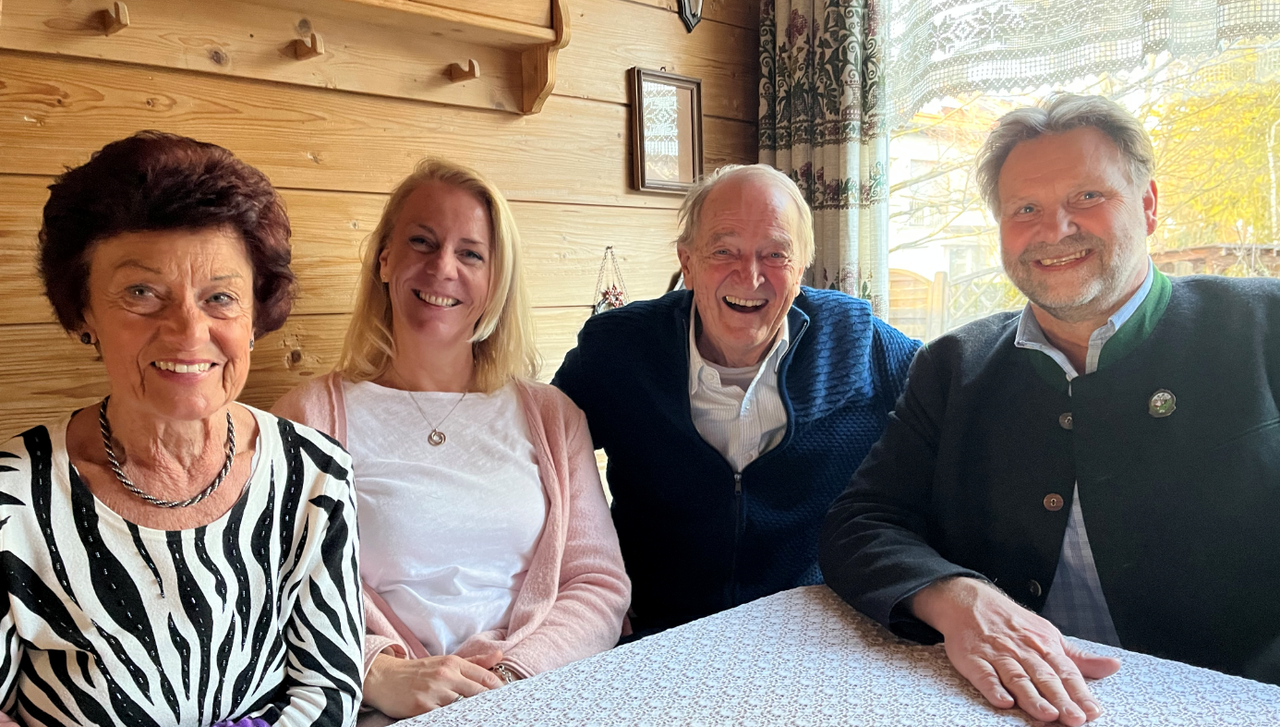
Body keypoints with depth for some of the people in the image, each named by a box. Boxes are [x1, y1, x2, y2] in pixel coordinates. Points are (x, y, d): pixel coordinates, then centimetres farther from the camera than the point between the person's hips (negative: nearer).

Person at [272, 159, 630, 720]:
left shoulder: (551, 416, 10)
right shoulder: (312, 415, 3)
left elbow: (600, 582, 6)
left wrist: (516, 672, -10)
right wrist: (379, 674, -19)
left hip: (534, 704, 1)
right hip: (390, 713, -1)